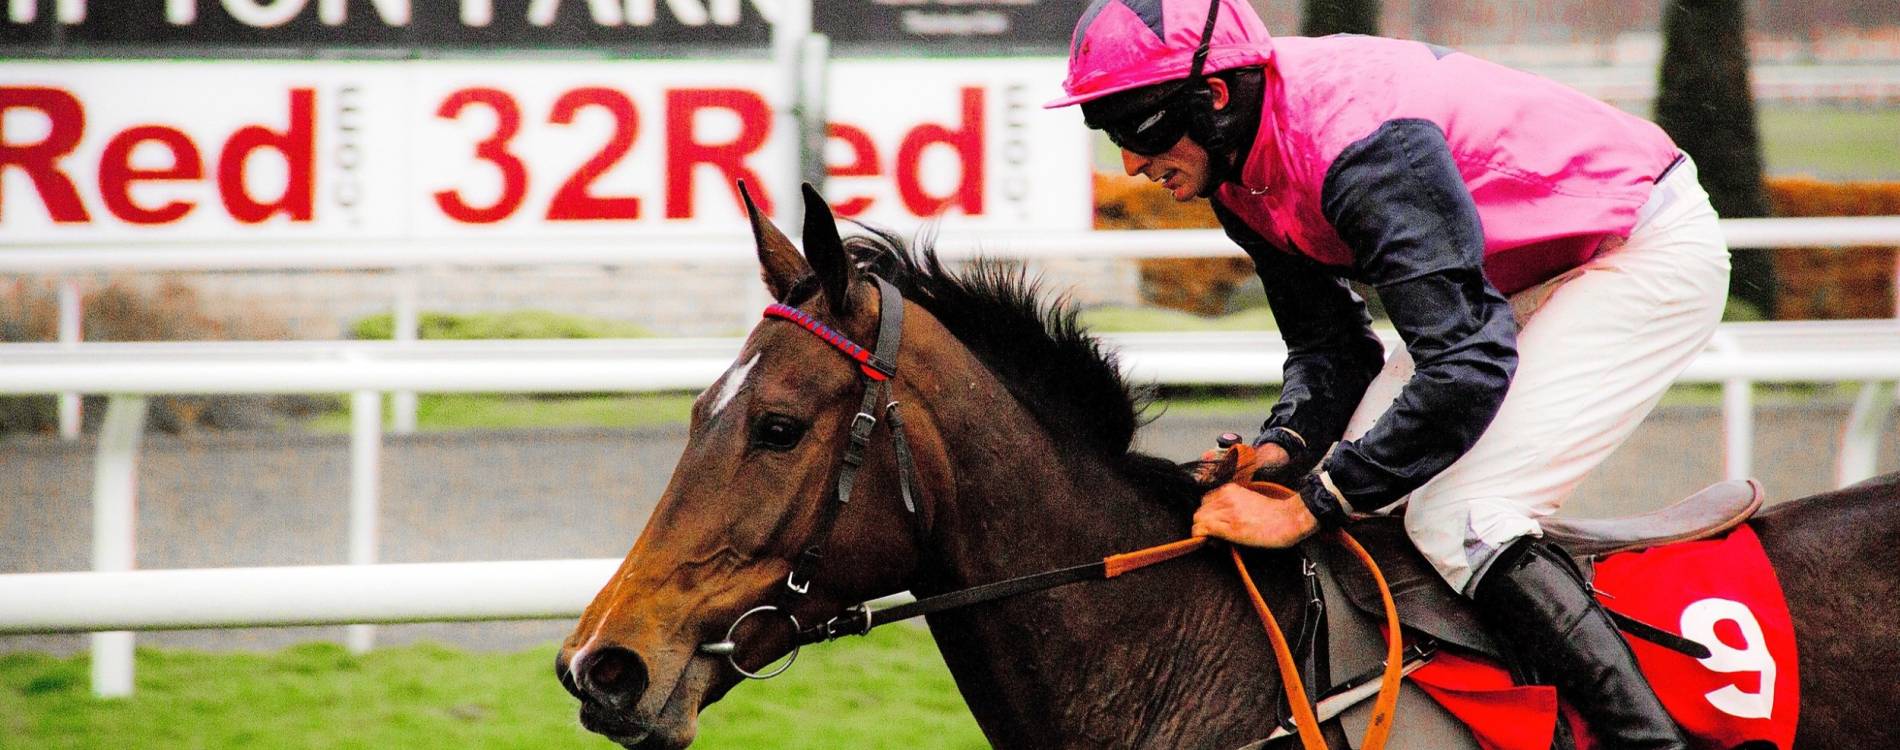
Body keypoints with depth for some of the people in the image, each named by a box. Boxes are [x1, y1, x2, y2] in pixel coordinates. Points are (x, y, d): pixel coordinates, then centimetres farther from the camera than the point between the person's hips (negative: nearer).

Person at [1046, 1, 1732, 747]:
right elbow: (1328, 345, 3)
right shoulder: (1240, 172, -3)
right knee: (1362, 469, 4)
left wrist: (1304, 509, -34)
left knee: (1453, 516, -20)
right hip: (1528, 280, 10)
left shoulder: (1365, 147, -32)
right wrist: (1279, 450, -18)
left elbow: (1468, 366, -36)